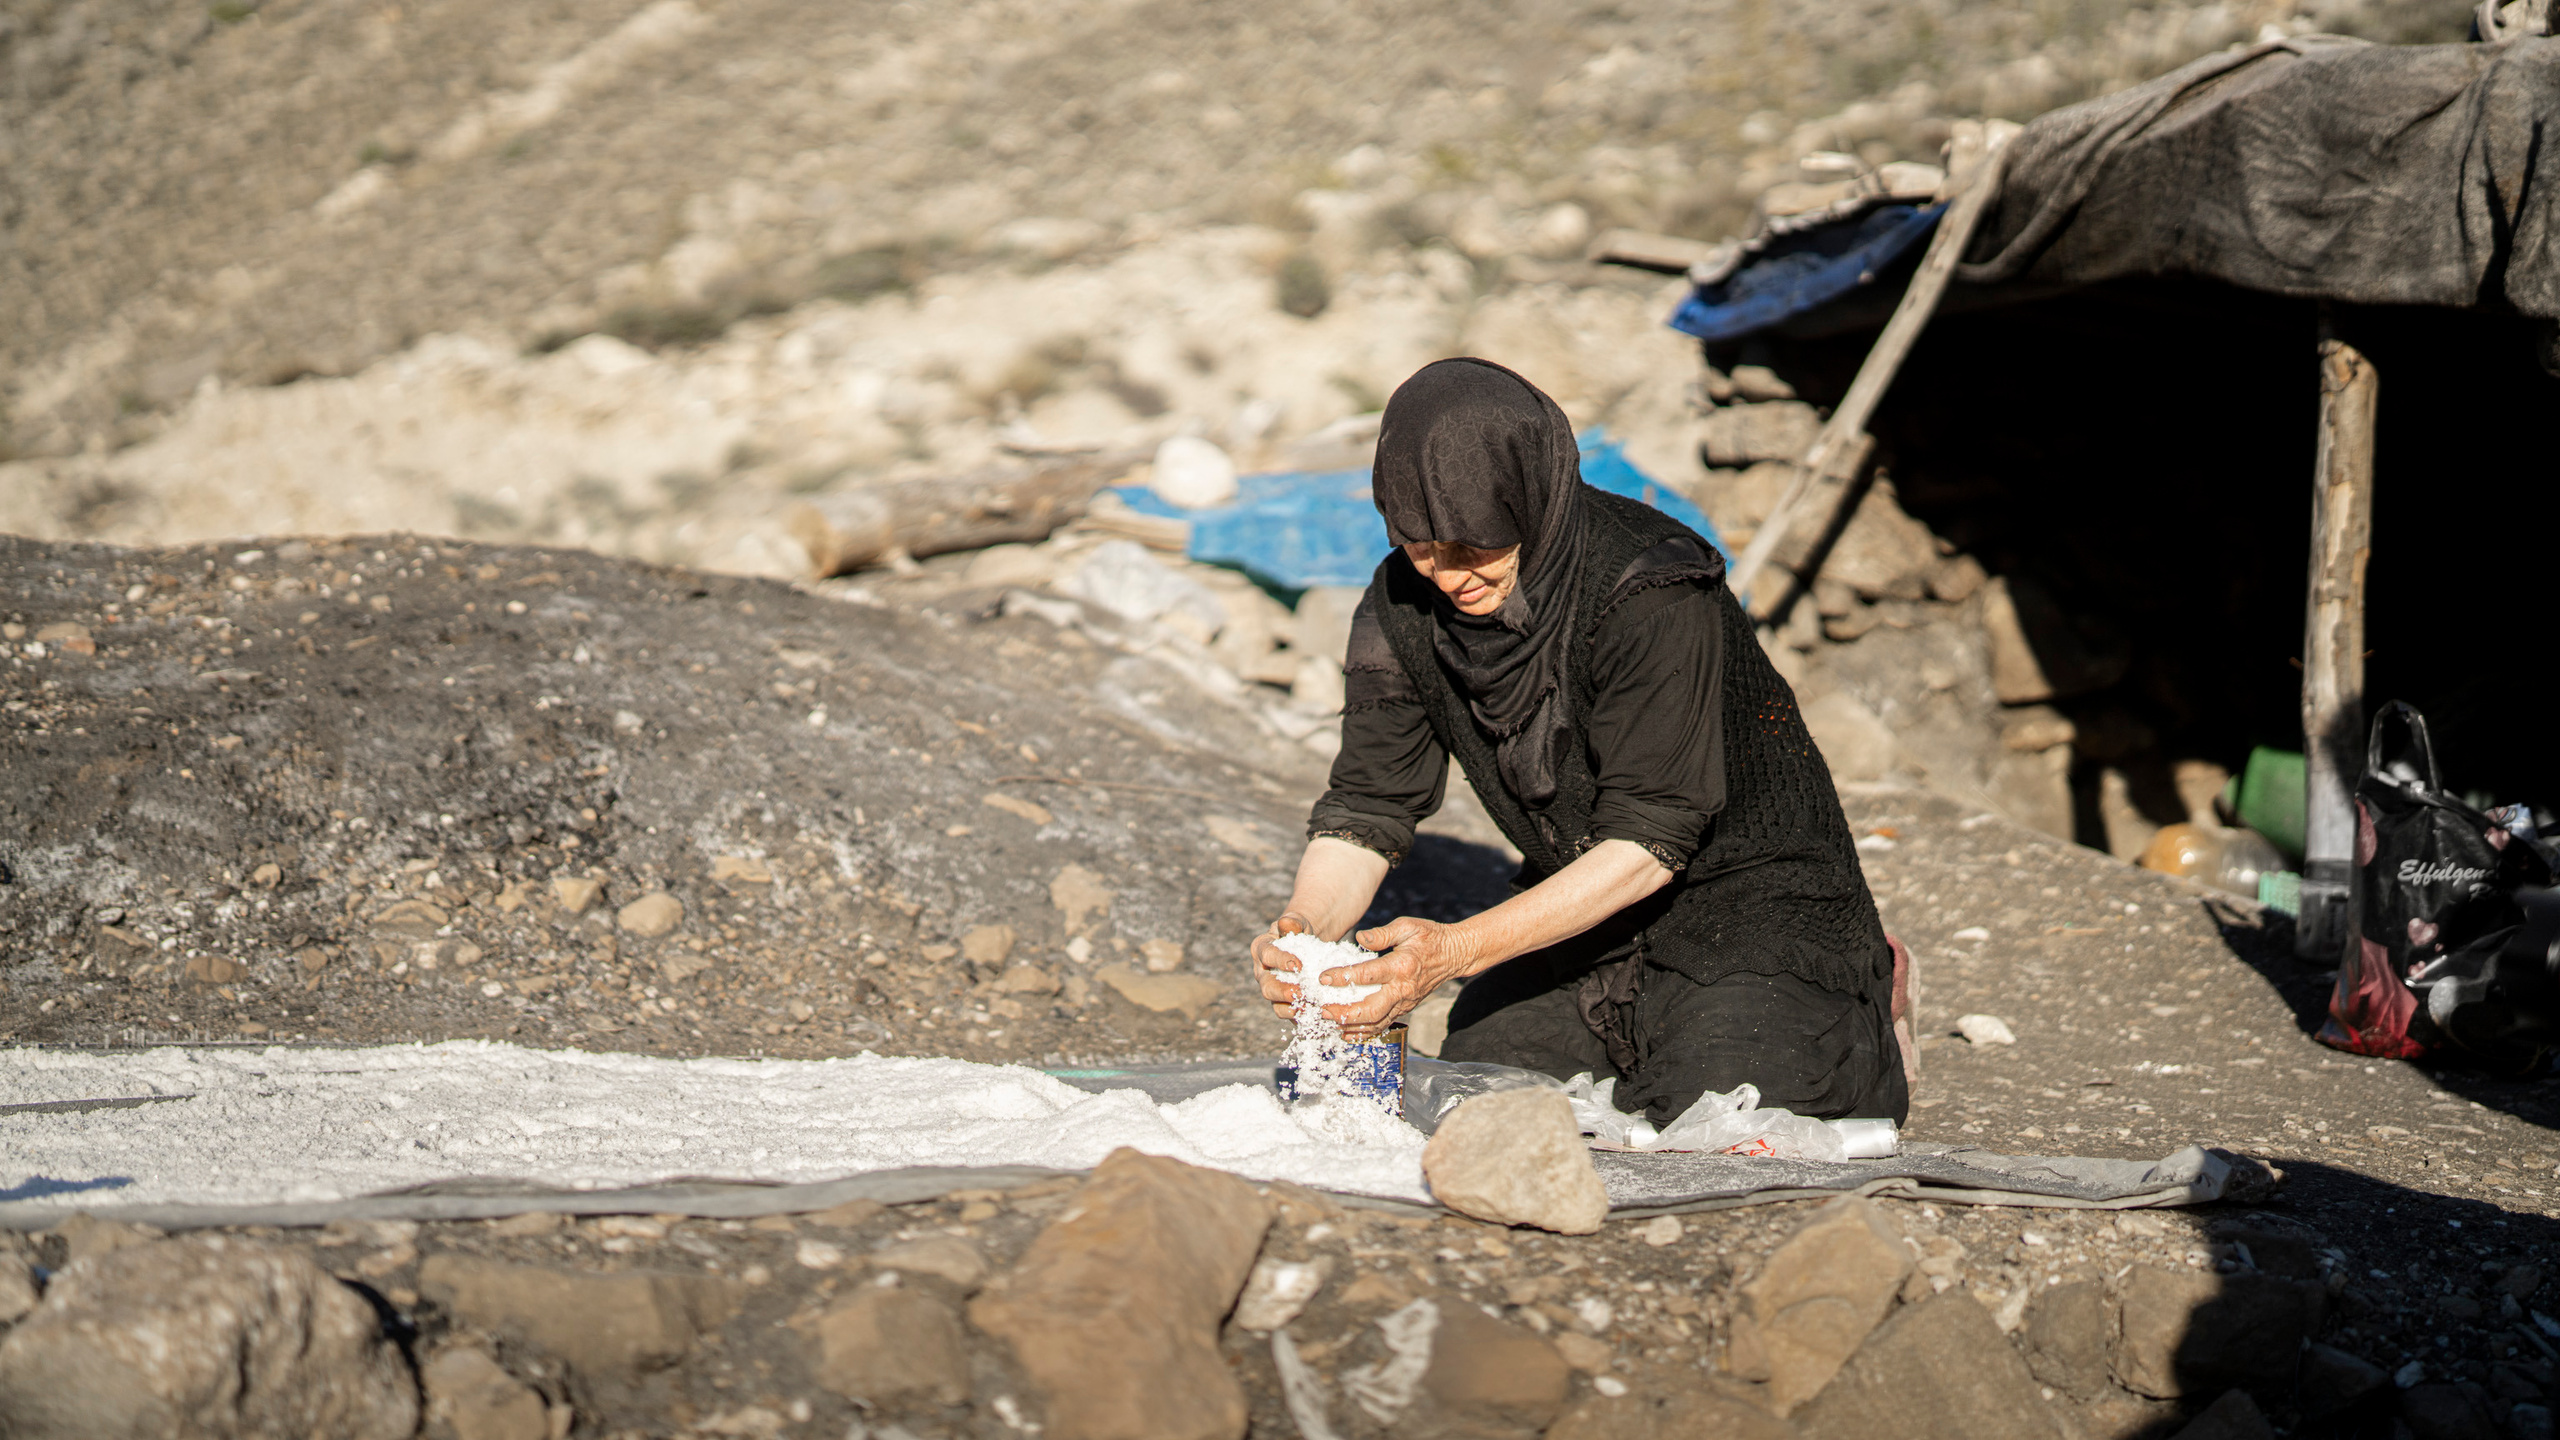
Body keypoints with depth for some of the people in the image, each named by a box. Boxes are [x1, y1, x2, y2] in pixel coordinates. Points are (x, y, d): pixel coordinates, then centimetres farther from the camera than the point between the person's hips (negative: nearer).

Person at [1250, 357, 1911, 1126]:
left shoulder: (1653, 595, -30)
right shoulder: (1404, 608, -12)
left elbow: (1650, 839, -31)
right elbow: (1366, 809, -10)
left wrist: (1457, 949, -40)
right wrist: (1305, 926, -33)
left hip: (1752, 891, -6)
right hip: (1584, 901, 6)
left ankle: (1862, 997, 10)